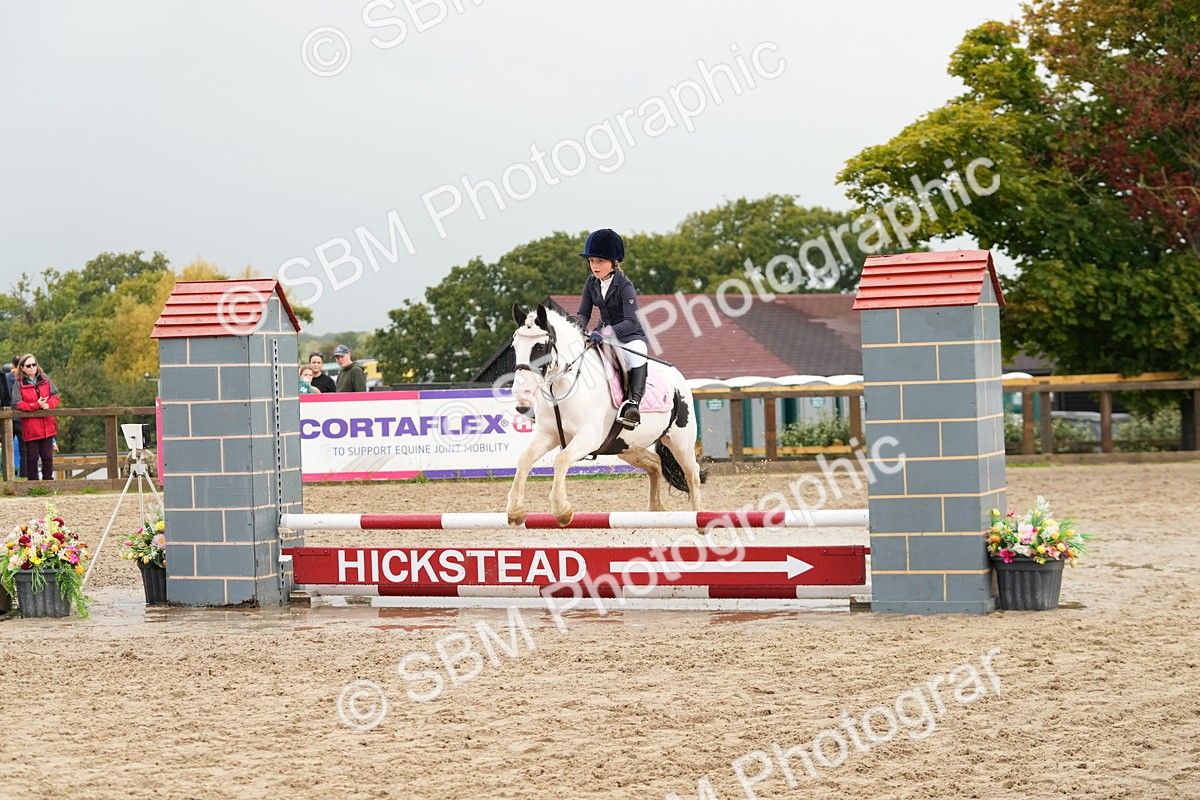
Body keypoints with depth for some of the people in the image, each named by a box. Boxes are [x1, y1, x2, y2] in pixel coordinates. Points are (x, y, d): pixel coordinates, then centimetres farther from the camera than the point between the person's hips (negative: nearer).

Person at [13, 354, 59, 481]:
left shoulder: (45, 379, 7)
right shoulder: (19, 383, -4)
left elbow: (55, 396, 7)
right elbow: (17, 404, -10)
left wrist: (48, 405, -15)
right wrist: (36, 405, -19)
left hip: (47, 426, 3)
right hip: (30, 426, -3)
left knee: (47, 456, 9)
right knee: (32, 457, 3)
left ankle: (48, 480, 19)